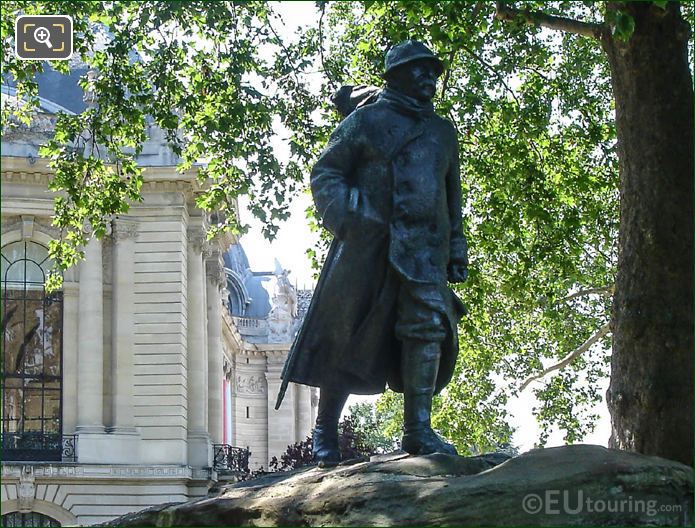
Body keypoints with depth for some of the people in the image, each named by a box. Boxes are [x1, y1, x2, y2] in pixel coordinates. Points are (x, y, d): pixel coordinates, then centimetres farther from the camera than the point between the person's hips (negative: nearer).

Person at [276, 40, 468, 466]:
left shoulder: (442, 132, 21)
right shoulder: (367, 120, 6)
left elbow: (452, 197, 27)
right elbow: (324, 175, 4)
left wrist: (457, 251, 19)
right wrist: (347, 217, -12)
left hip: (424, 249, 4)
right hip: (367, 244, -4)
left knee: (429, 325, -15)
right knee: (345, 337, 0)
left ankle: (418, 430, -16)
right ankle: (326, 432, 11)